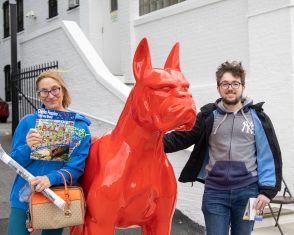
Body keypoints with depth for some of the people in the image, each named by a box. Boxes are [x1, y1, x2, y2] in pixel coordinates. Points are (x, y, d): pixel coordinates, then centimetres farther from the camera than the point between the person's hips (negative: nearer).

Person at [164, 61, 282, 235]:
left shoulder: (257, 117, 2)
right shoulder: (208, 116, 4)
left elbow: (270, 155, 1)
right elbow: (182, 138, -2)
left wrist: (267, 189, -7)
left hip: (247, 191, 0)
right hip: (215, 192, 0)